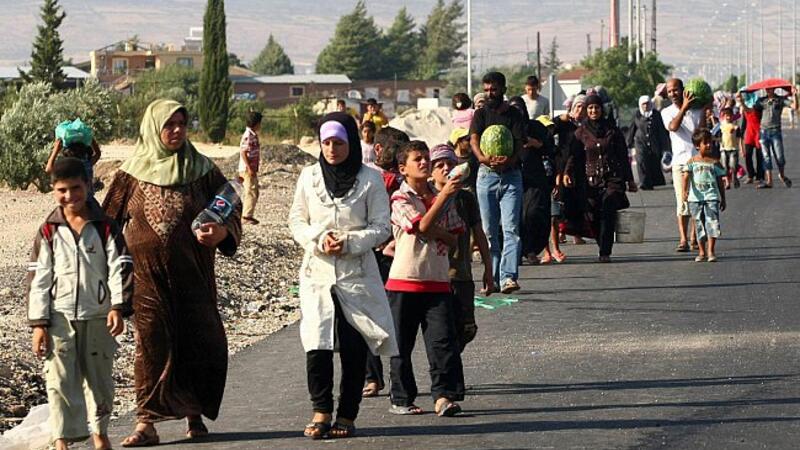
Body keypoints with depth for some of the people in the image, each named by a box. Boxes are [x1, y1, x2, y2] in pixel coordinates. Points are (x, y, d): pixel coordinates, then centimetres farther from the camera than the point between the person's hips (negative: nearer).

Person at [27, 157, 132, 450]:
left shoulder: (105, 228, 0)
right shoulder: (48, 233, 1)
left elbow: (120, 268, -4)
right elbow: (38, 279, 1)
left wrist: (118, 307, -17)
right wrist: (38, 324, -4)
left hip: (98, 316, 1)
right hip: (59, 317, -1)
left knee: (99, 377, 11)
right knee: (60, 380, -6)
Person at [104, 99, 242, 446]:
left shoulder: (201, 169, 4)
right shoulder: (133, 172, 3)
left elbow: (231, 207, 5)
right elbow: (110, 220, 9)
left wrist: (222, 232, -16)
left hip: (193, 274, 1)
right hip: (148, 274, -1)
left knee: (198, 340, 1)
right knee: (151, 343, -4)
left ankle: (195, 414, 18)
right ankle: (146, 423, -3)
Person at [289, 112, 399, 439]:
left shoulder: (370, 180, -1)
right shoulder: (309, 177, 6)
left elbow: (381, 227, 0)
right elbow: (296, 220, 10)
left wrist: (349, 242, -16)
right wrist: (318, 238, -10)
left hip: (357, 273, -1)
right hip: (317, 271, 1)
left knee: (354, 346, 0)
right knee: (316, 343, -12)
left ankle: (347, 415, 10)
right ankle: (321, 410, -1)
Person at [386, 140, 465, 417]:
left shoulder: (441, 198, 13)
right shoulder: (400, 199, -4)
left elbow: (453, 238, 8)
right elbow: (423, 226, -19)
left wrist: (434, 232, -11)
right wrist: (445, 194, -21)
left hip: (438, 281, 4)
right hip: (405, 281, -4)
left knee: (443, 340, -7)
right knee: (402, 344, 4)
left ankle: (443, 396, -8)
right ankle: (401, 399, 14)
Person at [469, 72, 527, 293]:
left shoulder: (514, 115, 6)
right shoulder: (481, 114, 10)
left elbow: (520, 145, -4)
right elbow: (474, 139, -6)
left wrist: (511, 159, -27)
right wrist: (483, 157, -28)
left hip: (511, 176, -2)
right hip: (487, 175, 2)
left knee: (511, 229, -11)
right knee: (489, 231, 4)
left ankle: (508, 277, -18)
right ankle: (492, 278, 10)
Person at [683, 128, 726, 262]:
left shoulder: (714, 163, 5)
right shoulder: (692, 162, 3)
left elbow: (720, 181, 10)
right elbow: (686, 176, -6)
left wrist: (723, 199, 12)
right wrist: (685, 191, -23)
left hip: (712, 197, 0)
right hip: (695, 198, 0)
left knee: (712, 222, -12)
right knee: (699, 225, 7)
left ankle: (710, 251, -11)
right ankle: (702, 252, 16)